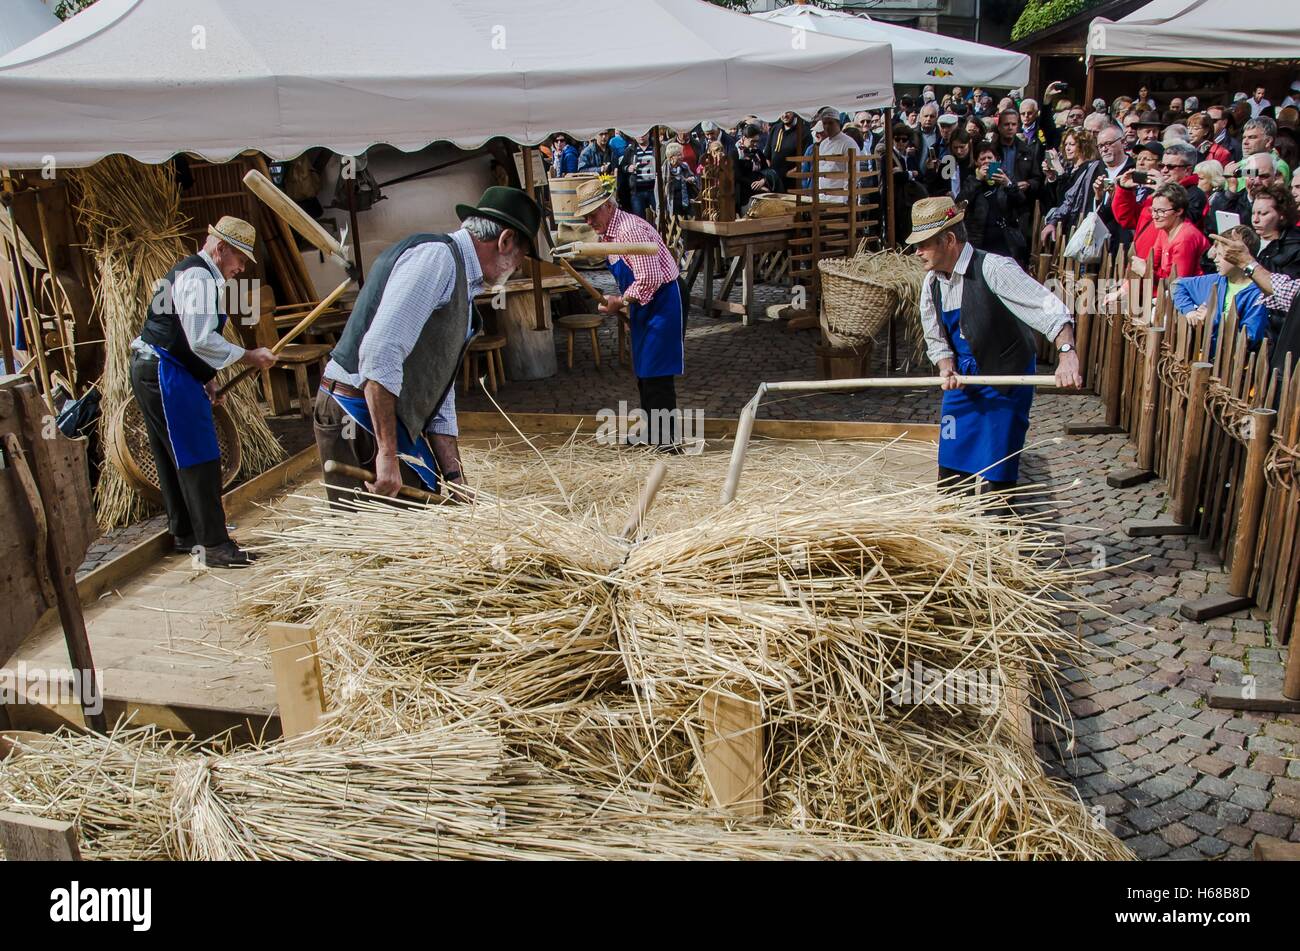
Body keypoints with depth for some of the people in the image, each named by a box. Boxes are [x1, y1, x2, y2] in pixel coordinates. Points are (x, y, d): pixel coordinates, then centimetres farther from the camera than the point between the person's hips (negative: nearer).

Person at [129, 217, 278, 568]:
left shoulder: (186, 272, 20)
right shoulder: (199, 278, -14)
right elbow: (202, 340, -23)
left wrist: (205, 376, 20)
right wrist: (249, 357, -17)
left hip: (150, 372, 11)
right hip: (166, 377, -11)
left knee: (172, 458, 16)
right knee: (199, 459, -11)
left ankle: (184, 534, 26)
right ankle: (215, 545, -9)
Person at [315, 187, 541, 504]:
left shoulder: (461, 281, 20)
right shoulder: (436, 255, -12)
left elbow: (438, 394, 20)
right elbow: (379, 353, -24)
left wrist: (454, 478, 13)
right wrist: (387, 453, -24)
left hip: (389, 418, 10)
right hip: (361, 416, -10)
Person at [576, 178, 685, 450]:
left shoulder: (630, 230, -22)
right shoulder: (607, 234, 9)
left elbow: (650, 279, -26)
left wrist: (621, 301, -17)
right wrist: (627, 308, 14)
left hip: (663, 301, -10)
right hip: (642, 305, 10)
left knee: (657, 375, -8)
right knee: (643, 372, 17)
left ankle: (666, 440, 1)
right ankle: (650, 432, 29)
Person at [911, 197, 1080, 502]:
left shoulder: (992, 269, -23)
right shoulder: (932, 283, -1)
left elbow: (1049, 309, -31)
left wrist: (1067, 354, -47)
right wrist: (948, 371, -13)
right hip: (962, 379, 6)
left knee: (999, 469, 1)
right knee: (952, 465, 11)